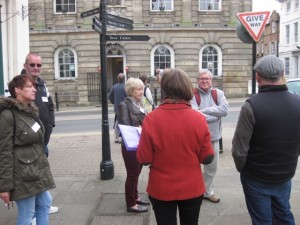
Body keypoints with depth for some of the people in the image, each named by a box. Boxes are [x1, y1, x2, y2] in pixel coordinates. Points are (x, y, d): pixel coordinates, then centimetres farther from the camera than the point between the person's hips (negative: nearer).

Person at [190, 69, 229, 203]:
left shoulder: (218, 93, 0)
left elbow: (224, 110, -17)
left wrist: (205, 110, -23)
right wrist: (215, 115, -19)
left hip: (213, 137, 4)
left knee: (212, 166, 17)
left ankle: (208, 191, 36)